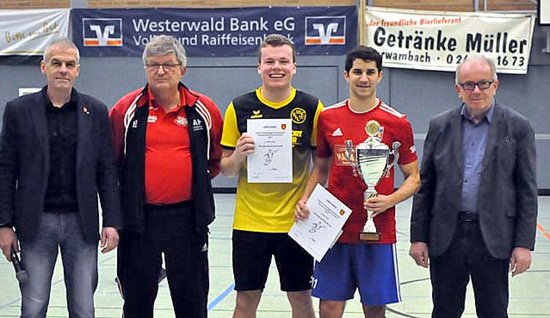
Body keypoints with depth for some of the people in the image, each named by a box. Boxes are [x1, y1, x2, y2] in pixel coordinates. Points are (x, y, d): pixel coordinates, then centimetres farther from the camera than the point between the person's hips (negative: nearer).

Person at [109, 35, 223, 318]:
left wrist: (198, 178, 8)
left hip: (187, 217, 0)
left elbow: (218, 157, 15)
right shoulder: (127, 108, 0)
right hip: (138, 217, 0)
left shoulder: (204, 109, 2)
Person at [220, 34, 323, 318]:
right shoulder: (240, 108, 0)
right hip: (249, 220, 0)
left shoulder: (311, 107, 0)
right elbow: (226, 169, 5)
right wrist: (238, 156, -17)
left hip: (295, 220, 0)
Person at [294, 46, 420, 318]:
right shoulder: (328, 117, 5)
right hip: (335, 229, 2)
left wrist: (389, 200, -14)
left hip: (378, 232, -2)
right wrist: (305, 200, 0)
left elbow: (413, 178, 4)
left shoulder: (396, 122, -2)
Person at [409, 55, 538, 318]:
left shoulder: (518, 127, 1)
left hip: (493, 238, -2)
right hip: (445, 236, 2)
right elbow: (425, 185, 8)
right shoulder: (440, 126, 6)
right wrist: (418, 236, 3)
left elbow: (527, 190, 0)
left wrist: (524, 244, -5)